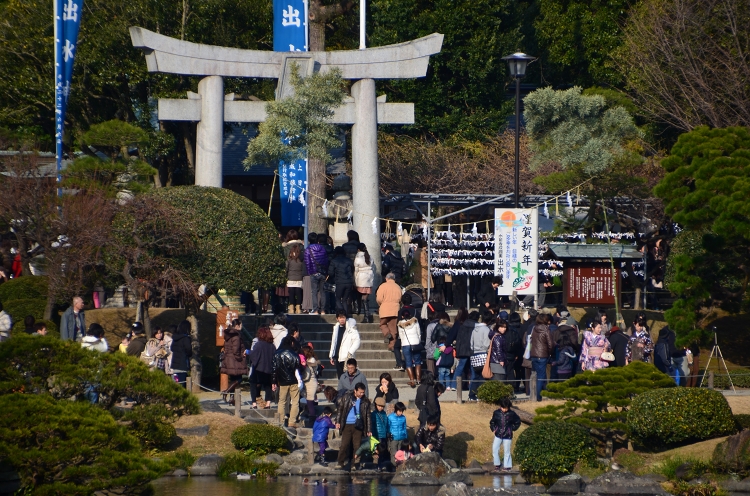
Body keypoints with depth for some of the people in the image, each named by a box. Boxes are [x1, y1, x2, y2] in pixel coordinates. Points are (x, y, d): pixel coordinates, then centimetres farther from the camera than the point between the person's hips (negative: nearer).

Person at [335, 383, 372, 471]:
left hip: (358, 426, 1)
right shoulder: (346, 397, 1)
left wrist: (369, 430, 6)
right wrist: (338, 421, -2)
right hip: (347, 425, -1)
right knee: (344, 445, -6)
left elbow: (368, 416, 8)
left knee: (357, 446, 0)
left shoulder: (365, 401, 4)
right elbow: (340, 409, 6)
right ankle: (341, 463, 1)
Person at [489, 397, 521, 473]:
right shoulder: (496, 413, -1)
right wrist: (493, 429, 5)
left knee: (507, 451, 3)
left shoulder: (512, 414, -6)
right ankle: (497, 465, 10)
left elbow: (518, 422, 9)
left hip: (507, 435, -2)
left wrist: (512, 428, 4)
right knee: (495, 450, -3)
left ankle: (507, 466, 13)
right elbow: (492, 422, 15)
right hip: (498, 435, 2)